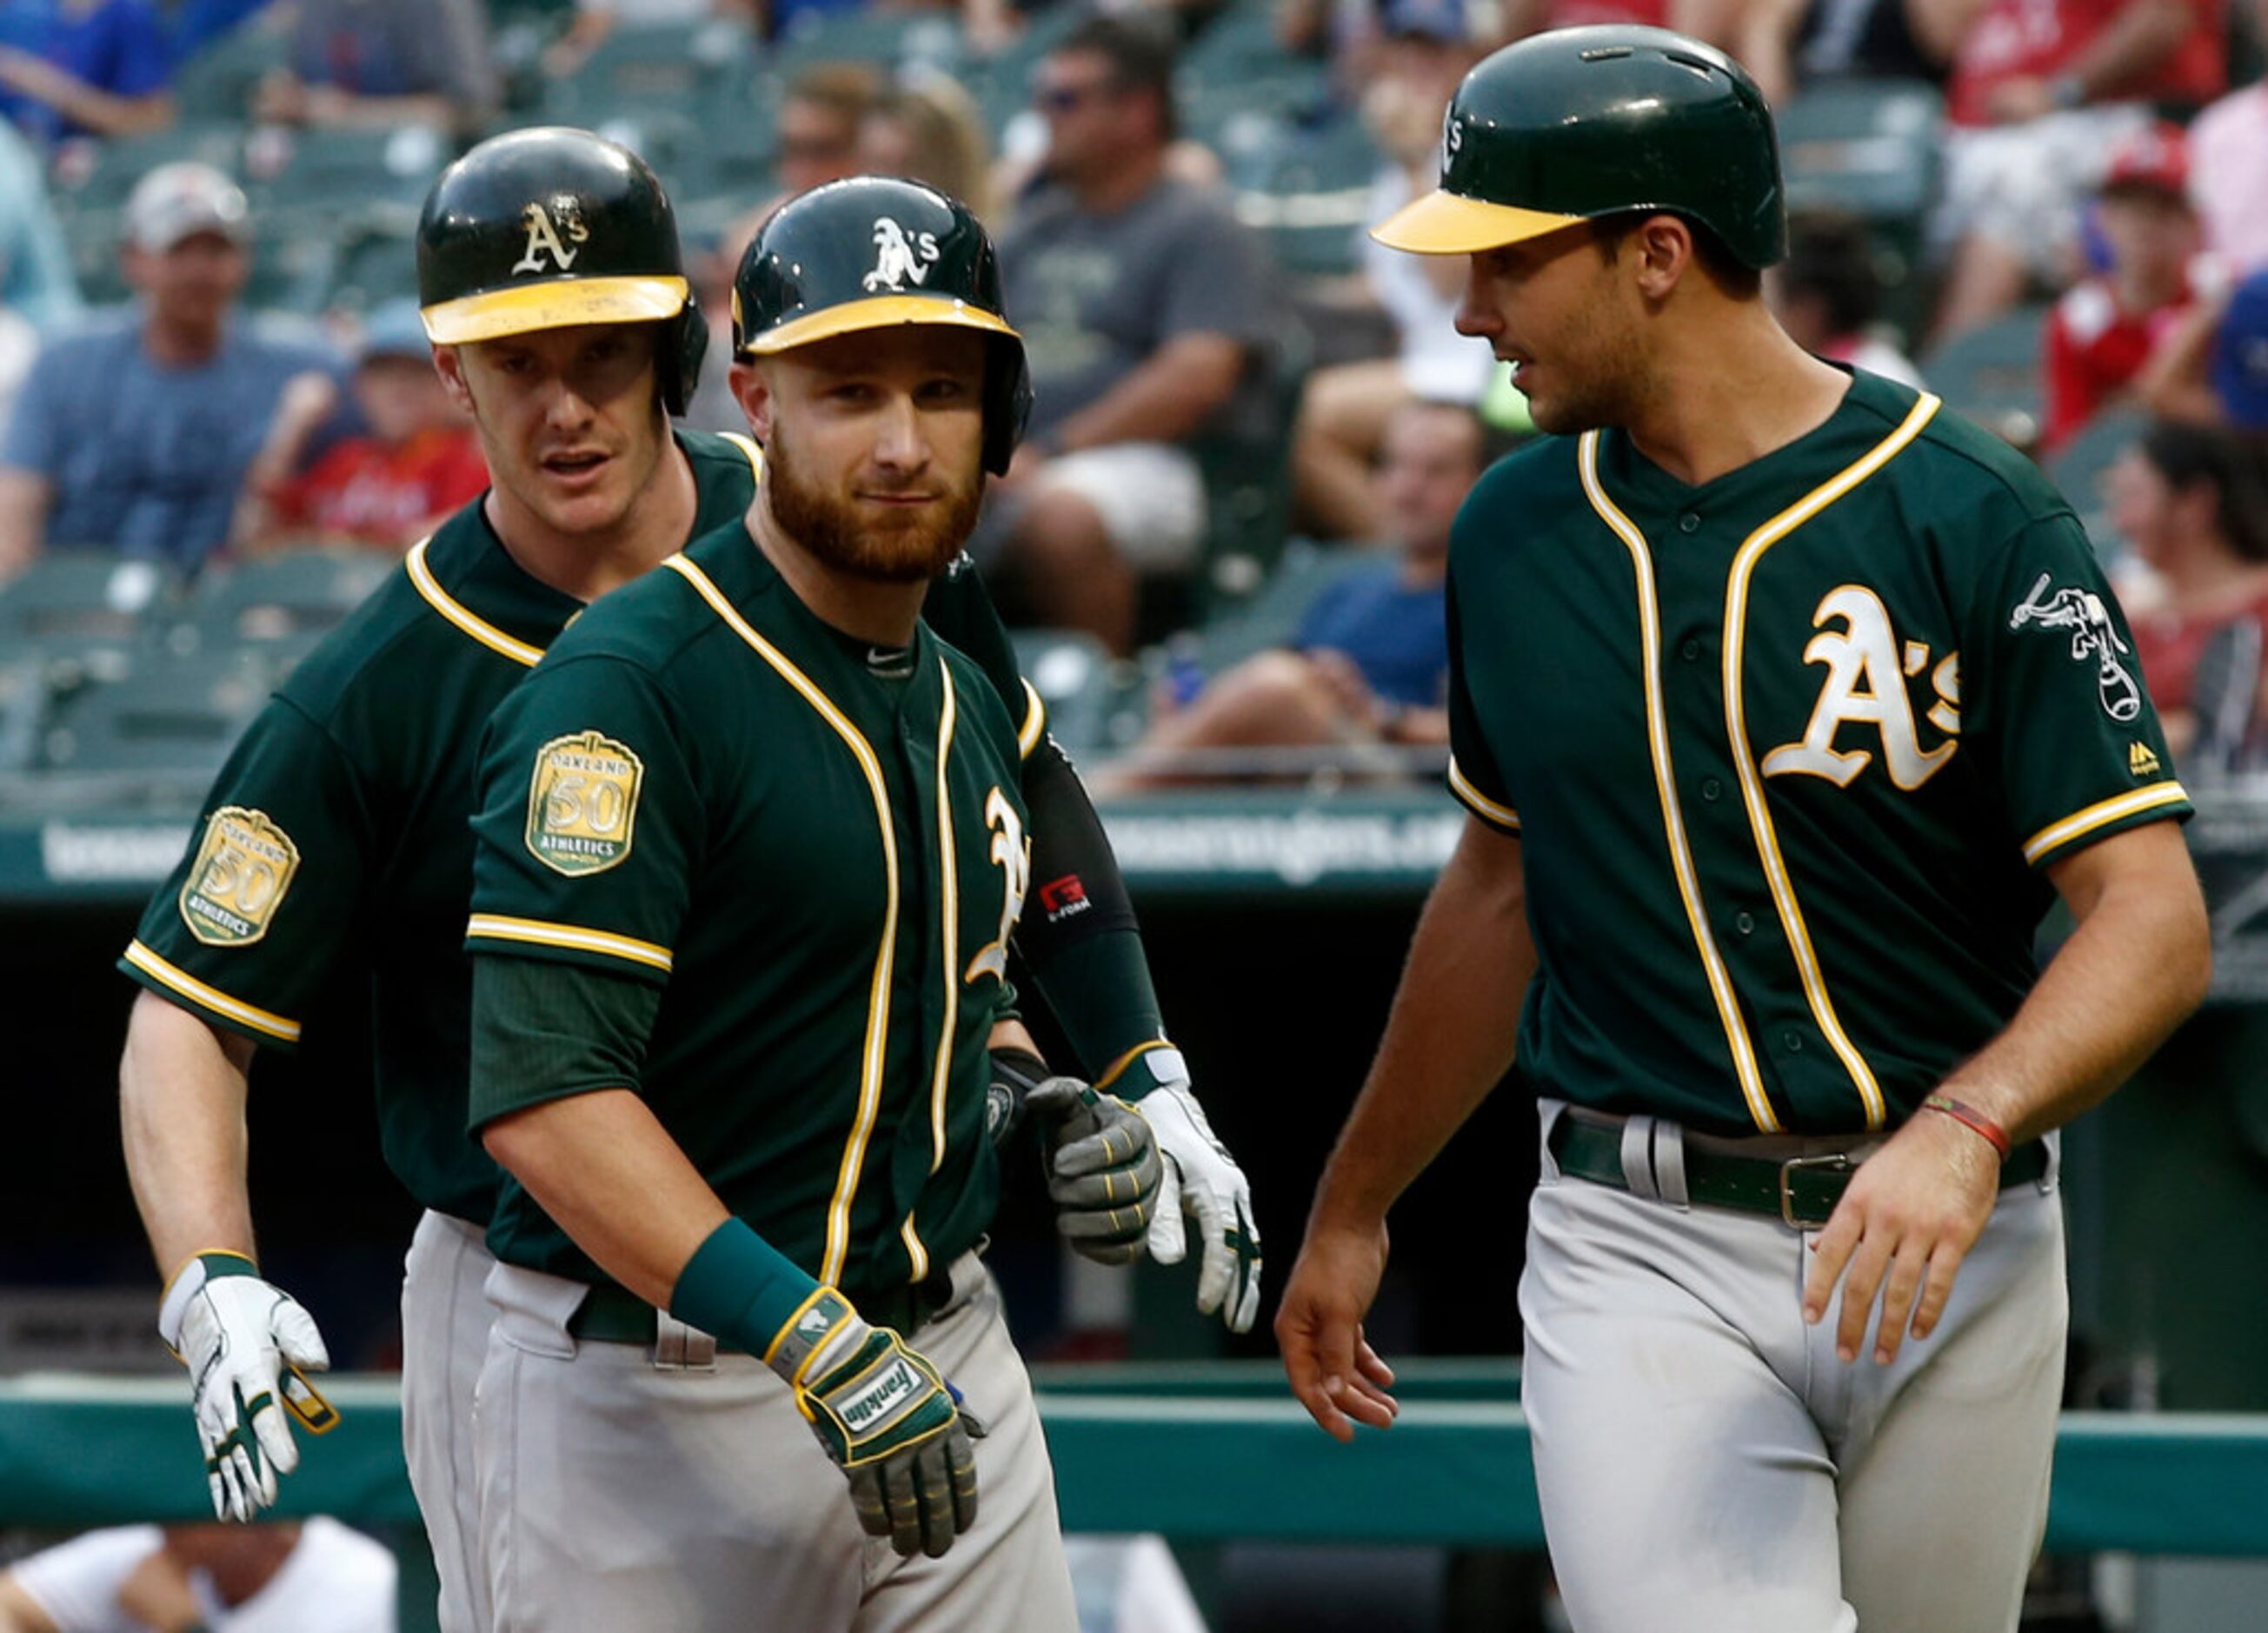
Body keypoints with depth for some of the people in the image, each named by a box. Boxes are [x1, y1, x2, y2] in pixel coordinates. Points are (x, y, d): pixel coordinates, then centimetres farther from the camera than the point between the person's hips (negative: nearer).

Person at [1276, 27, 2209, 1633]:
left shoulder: (1977, 524, -10)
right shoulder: (1516, 532, 6)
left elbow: (2155, 921, -14)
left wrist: (1966, 1130, -31)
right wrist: (1354, 1210, 25)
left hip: (1954, 1259, -2)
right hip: (1642, 1260, 2)